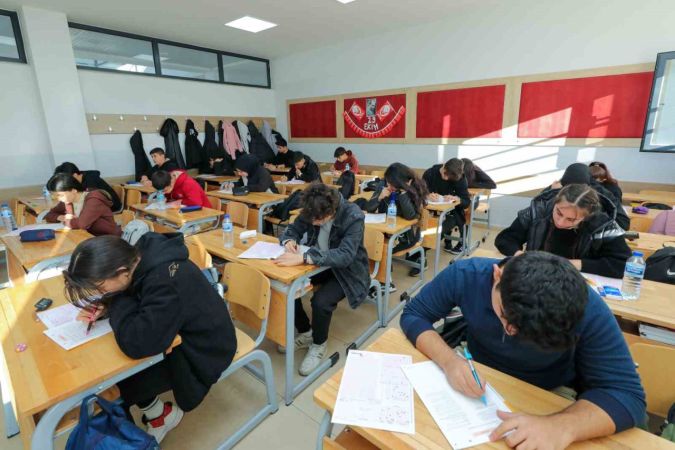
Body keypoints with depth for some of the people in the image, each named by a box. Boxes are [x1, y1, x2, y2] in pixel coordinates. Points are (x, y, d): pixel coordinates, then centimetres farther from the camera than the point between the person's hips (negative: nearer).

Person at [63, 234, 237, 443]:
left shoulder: (166, 284, -37)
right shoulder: (142, 257, -10)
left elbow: (136, 343, -38)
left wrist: (114, 300, -22)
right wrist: (104, 306, -10)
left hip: (200, 353, -8)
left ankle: (160, 415, 20)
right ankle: (158, 414, 23)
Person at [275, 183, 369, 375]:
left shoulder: (353, 216, -27)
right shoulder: (314, 211, -11)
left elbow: (345, 255, -39)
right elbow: (293, 229, 4)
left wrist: (303, 257, -48)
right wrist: (289, 240, -21)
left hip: (348, 270, -5)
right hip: (320, 263, 6)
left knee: (321, 301, -30)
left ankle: (319, 343, 3)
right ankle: (305, 333, 10)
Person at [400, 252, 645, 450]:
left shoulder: (587, 309, -29)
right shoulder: (465, 275, -28)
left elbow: (628, 394, -26)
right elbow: (413, 315, -19)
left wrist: (561, 427, -44)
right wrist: (449, 360, -36)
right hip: (480, 377, -1)